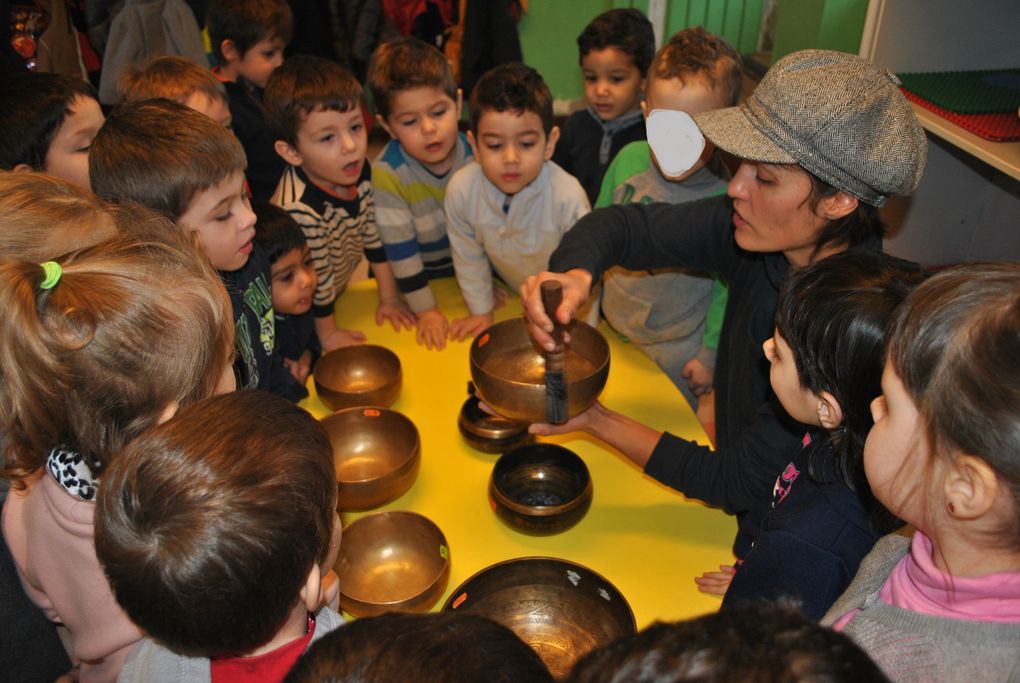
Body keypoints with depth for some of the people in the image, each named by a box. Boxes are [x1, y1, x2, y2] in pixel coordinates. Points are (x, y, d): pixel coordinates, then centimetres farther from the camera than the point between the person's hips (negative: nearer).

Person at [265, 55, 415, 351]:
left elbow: (374, 234, -3)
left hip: (340, 292, 6)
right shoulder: (300, 210, -40)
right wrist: (328, 335, -10)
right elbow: (314, 282, -24)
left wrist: (389, 296, 3)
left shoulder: (360, 170, -18)